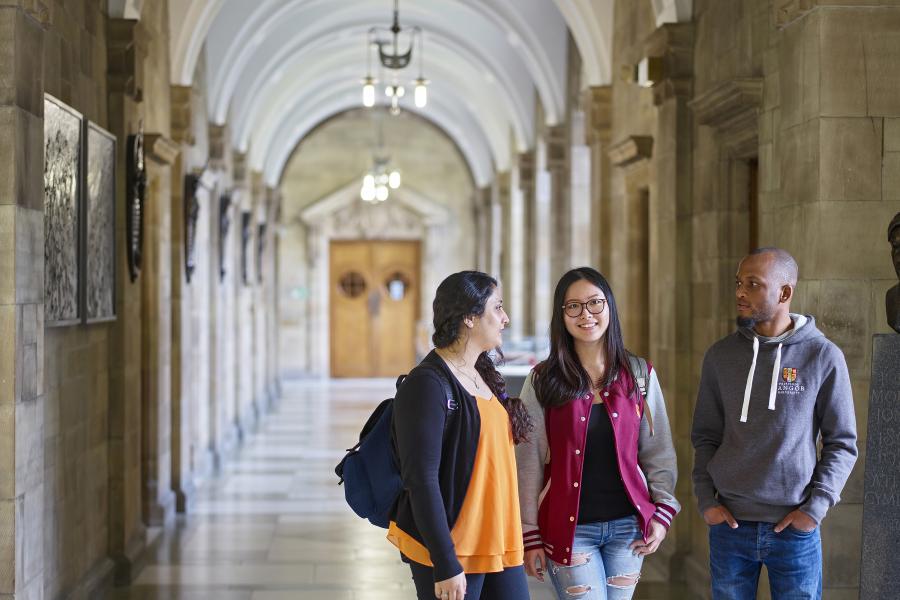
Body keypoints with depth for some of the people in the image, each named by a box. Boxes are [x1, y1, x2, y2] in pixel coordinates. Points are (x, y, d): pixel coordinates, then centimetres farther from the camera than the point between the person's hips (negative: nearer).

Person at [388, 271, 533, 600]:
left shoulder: (484, 376, 13)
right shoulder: (428, 384, -13)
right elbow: (421, 480, -17)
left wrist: (512, 541, 15)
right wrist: (446, 565, -20)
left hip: (499, 545, 8)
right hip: (451, 550, -8)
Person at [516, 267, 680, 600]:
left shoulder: (639, 375, 4)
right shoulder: (543, 381, -2)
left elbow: (658, 450, 7)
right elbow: (529, 463, -2)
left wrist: (663, 511, -2)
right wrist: (529, 533, -4)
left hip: (628, 524, 2)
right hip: (570, 529, -2)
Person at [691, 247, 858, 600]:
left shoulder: (823, 357, -3)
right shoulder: (720, 356, 4)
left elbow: (842, 443, 0)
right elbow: (705, 436, 10)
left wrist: (816, 507, -9)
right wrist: (705, 499, -1)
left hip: (795, 529, -2)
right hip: (729, 526, 2)